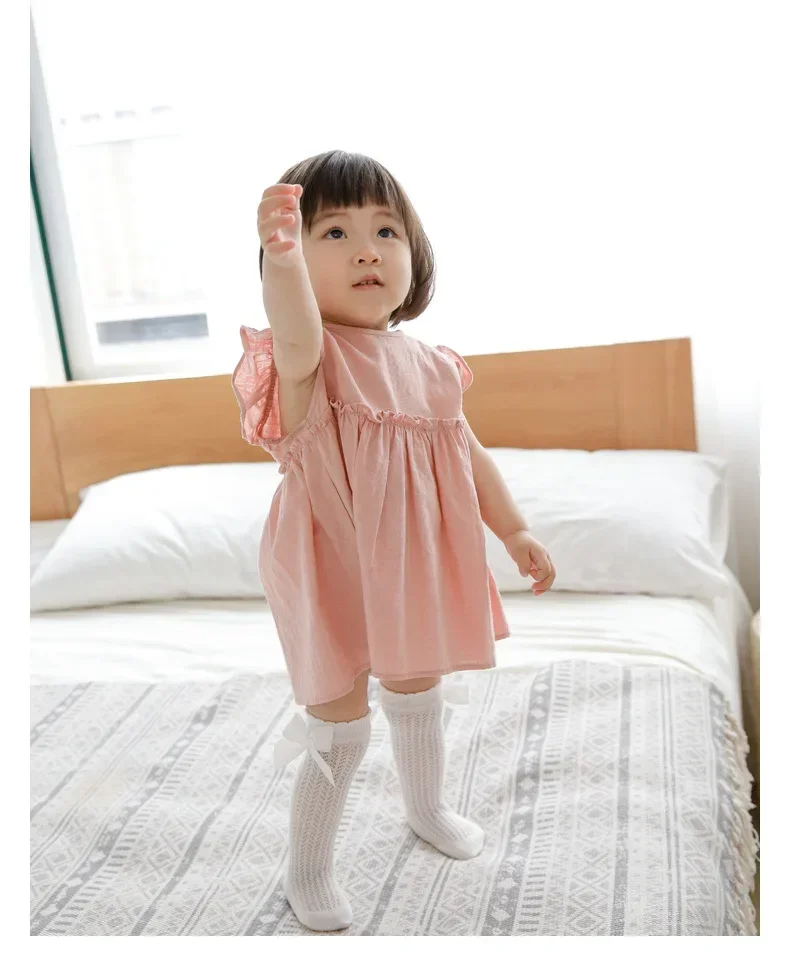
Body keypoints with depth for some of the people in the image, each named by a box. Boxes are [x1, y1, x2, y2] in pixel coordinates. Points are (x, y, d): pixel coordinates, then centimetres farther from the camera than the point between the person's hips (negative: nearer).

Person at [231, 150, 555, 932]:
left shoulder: (428, 364, 1)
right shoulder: (314, 359, -18)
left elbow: (467, 452, 11)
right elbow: (296, 343, -45)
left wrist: (515, 531, 12)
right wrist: (282, 256, -63)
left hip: (412, 565, 6)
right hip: (331, 570, -6)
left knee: (417, 694, 25)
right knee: (343, 726, 3)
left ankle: (426, 809, 53)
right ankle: (306, 871, 29)